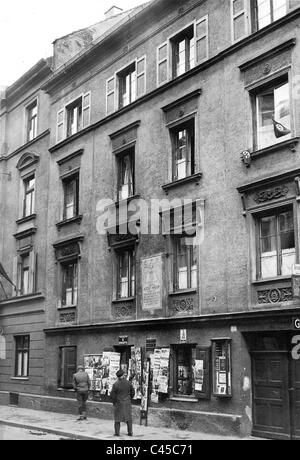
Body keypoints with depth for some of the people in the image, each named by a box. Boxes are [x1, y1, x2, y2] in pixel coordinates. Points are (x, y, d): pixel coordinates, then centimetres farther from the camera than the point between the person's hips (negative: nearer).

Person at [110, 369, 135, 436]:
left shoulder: (116, 384, -15)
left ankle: (117, 432, 10)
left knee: (118, 418, 9)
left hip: (118, 403, -2)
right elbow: (132, 392, 3)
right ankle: (130, 432, 12)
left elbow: (112, 395, -11)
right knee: (128, 417, 11)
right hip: (127, 403, 2)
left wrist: (114, 402, 6)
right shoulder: (128, 383, -6)